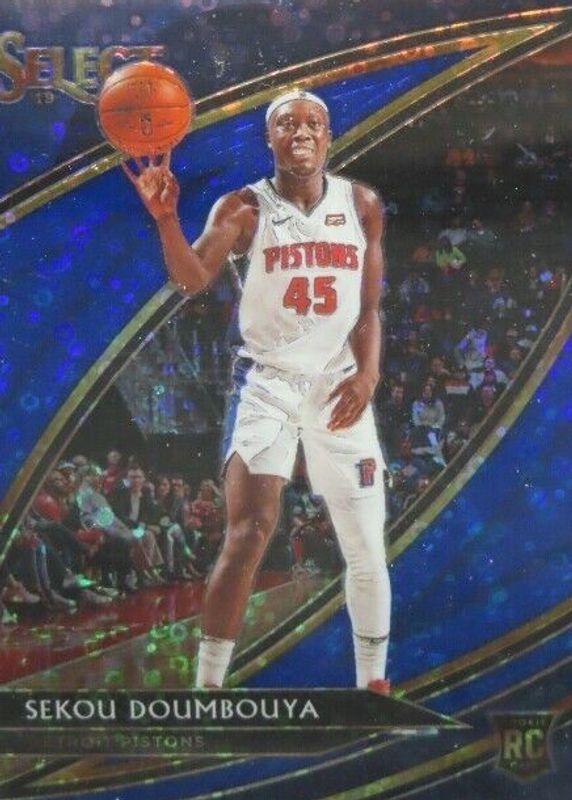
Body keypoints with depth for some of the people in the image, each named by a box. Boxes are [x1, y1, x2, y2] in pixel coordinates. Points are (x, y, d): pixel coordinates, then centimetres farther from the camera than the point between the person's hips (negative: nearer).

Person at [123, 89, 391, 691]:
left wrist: (367, 374, -6)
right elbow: (192, 279, -22)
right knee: (248, 535, -17)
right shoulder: (245, 208, -5)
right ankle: (207, 688, -5)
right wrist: (165, 218, -39)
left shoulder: (362, 206, 5)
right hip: (267, 382, -3)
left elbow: (368, 309, 9)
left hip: (339, 385, 3)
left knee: (367, 548, 8)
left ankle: (374, 688, 26)